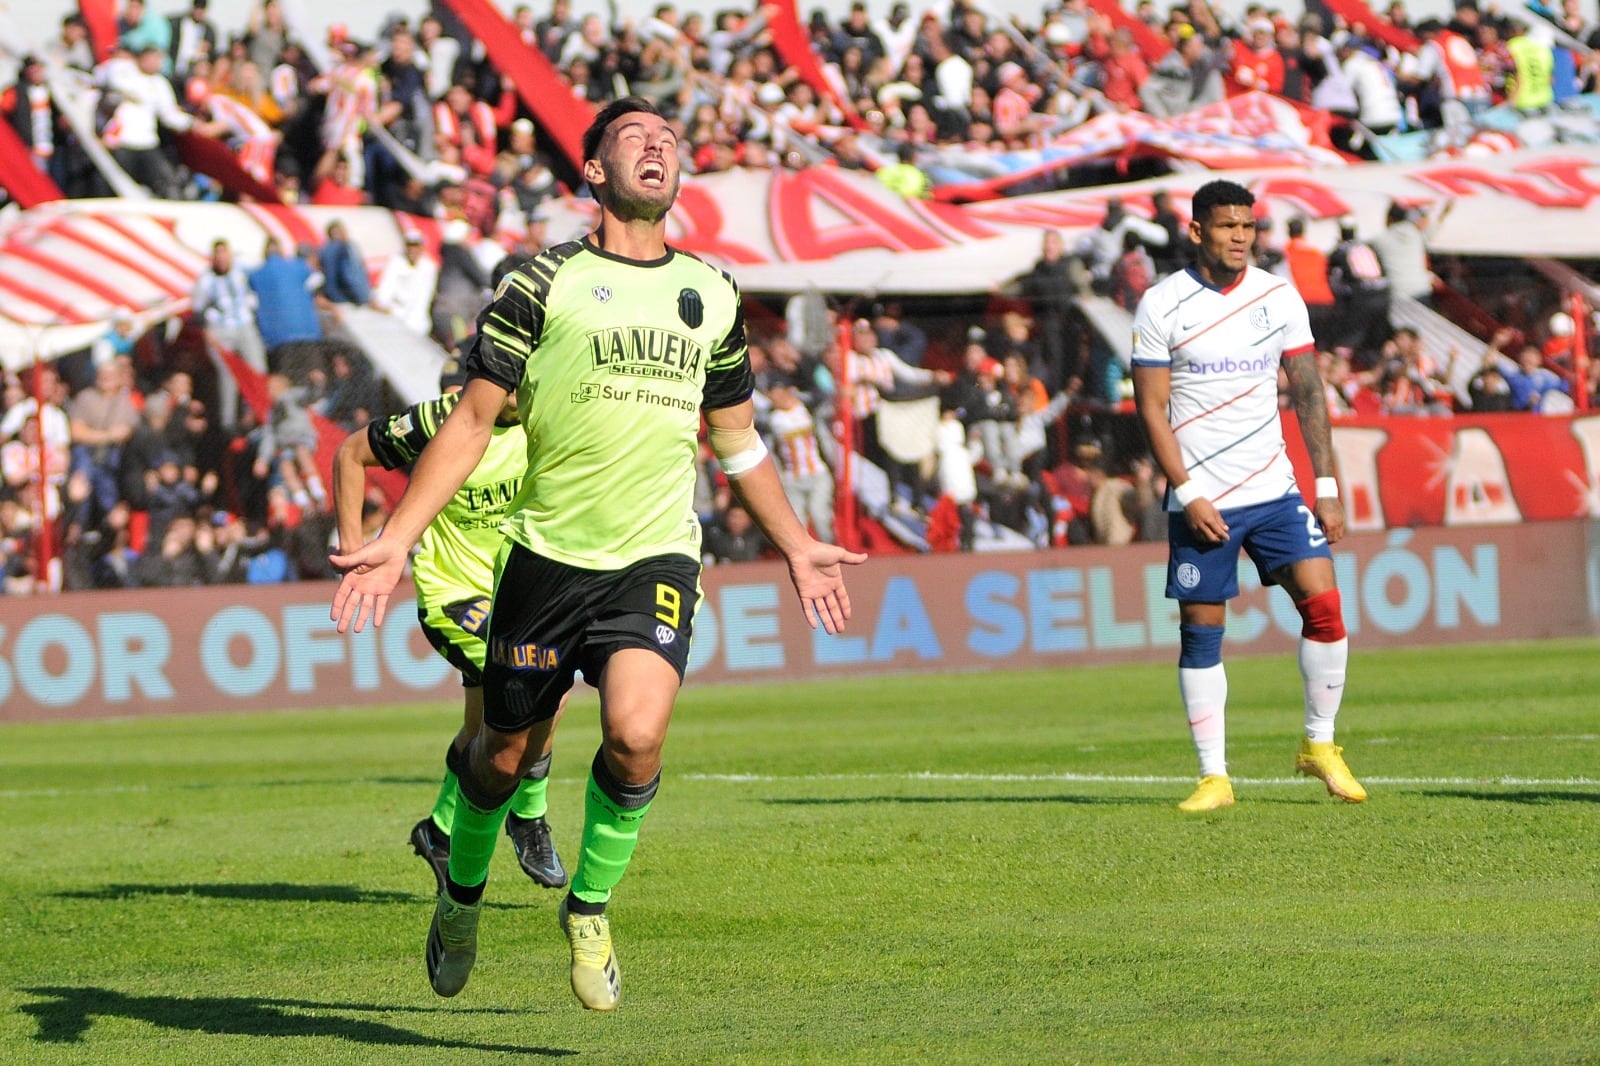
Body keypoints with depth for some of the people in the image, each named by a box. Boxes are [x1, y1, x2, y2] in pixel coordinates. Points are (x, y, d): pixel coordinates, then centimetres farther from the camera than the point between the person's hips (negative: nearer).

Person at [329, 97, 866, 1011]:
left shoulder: (713, 295, 11)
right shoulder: (545, 283, -2)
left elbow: (737, 437, 24)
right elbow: (473, 421, -1)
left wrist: (798, 546, 27)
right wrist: (396, 541, -8)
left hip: (658, 558, 2)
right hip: (548, 554, -1)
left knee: (637, 736, -21)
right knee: (509, 754, 7)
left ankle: (590, 906, 3)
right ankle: (463, 896, 37)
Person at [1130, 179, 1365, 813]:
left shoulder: (1279, 297, 5)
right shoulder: (1162, 306, -4)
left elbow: (1308, 392, 8)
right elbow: (1151, 408, -4)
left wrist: (1327, 487, 3)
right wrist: (1188, 494, -12)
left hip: (1274, 490, 2)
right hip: (1201, 501, -2)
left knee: (1323, 603, -11)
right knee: (1201, 633, -1)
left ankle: (1320, 746, 6)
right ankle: (1214, 776, 7)